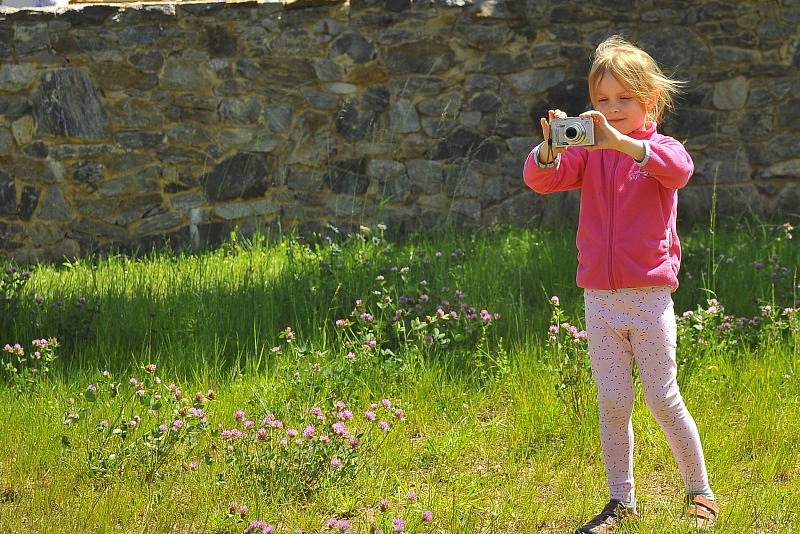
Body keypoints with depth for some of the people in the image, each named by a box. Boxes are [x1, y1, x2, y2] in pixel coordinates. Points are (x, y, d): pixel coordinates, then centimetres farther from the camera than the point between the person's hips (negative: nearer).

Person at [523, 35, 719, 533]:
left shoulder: (659, 148, -3)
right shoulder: (588, 152, 5)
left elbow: (679, 169, -28)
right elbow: (540, 178, -11)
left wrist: (619, 141, -43)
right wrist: (551, 147, -34)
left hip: (650, 296, -3)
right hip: (599, 299, 3)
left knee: (664, 400, 1)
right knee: (613, 404, 7)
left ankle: (700, 491, 17)